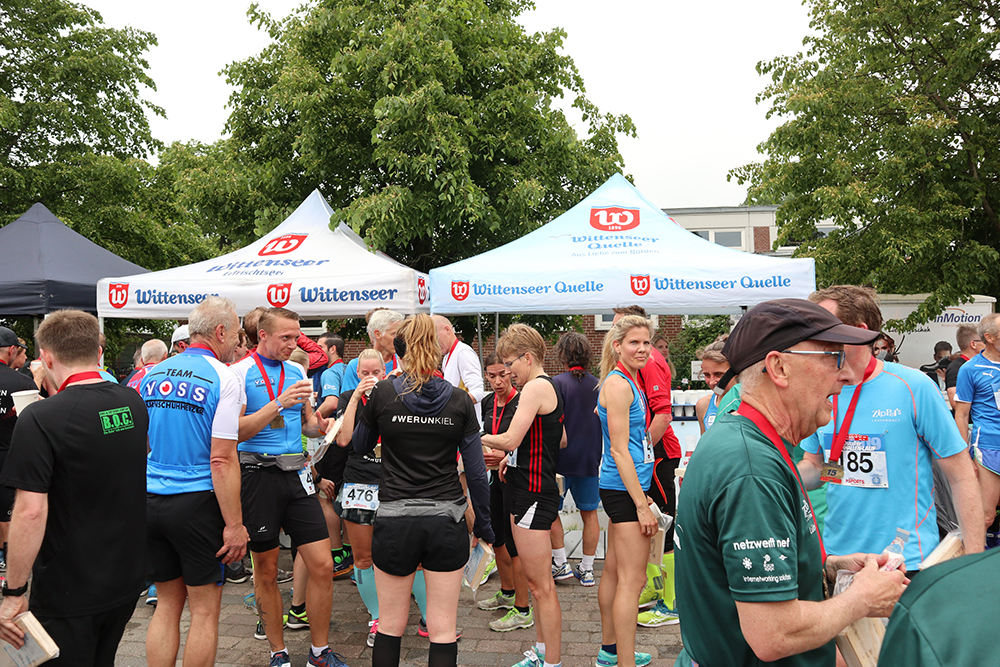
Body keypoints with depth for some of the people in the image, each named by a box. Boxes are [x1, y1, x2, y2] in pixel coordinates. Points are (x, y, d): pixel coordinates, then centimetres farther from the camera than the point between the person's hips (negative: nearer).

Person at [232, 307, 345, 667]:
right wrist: (279, 403, -21)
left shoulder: (297, 371, 11)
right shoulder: (241, 372, -6)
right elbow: (236, 431, -14)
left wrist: (320, 425, -1)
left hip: (296, 473, 5)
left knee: (322, 565, 1)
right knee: (266, 571, 9)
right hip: (258, 473, -4)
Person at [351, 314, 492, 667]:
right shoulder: (459, 401, -2)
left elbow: (360, 447, 12)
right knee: (443, 631, 8)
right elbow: (476, 472, 0)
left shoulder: (382, 393, -5)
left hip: (394, 521, 0)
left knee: (390, 626, 14)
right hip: (446, 522, 1)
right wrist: (484, 525, 11)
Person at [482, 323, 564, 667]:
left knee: (541, 586, -3)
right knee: (536, 581, 18)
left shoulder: (536, 387, -16)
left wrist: (480, 438, -5)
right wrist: (517, 456, 18)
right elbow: (560, 439, 26)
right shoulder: (549, 388, 15)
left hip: (534, 494, -11)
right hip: (531, 491, 11)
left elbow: (510, 439, -23)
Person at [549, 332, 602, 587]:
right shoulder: (598, 385, 2)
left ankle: (561, 564, 13)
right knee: (589, 512, 12)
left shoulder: (558, 383, -11)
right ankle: (587, 568, 18)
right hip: (591, 458, 4)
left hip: (562, 459, -4)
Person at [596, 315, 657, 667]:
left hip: (626, 488, 10)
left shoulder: (629, 383, 15)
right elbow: (619, 450, -19)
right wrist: (642, 505, -19)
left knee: (614, 570, 17)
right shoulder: (618, 385, -16)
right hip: (624, 489, -10)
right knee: (632, 580, -6)